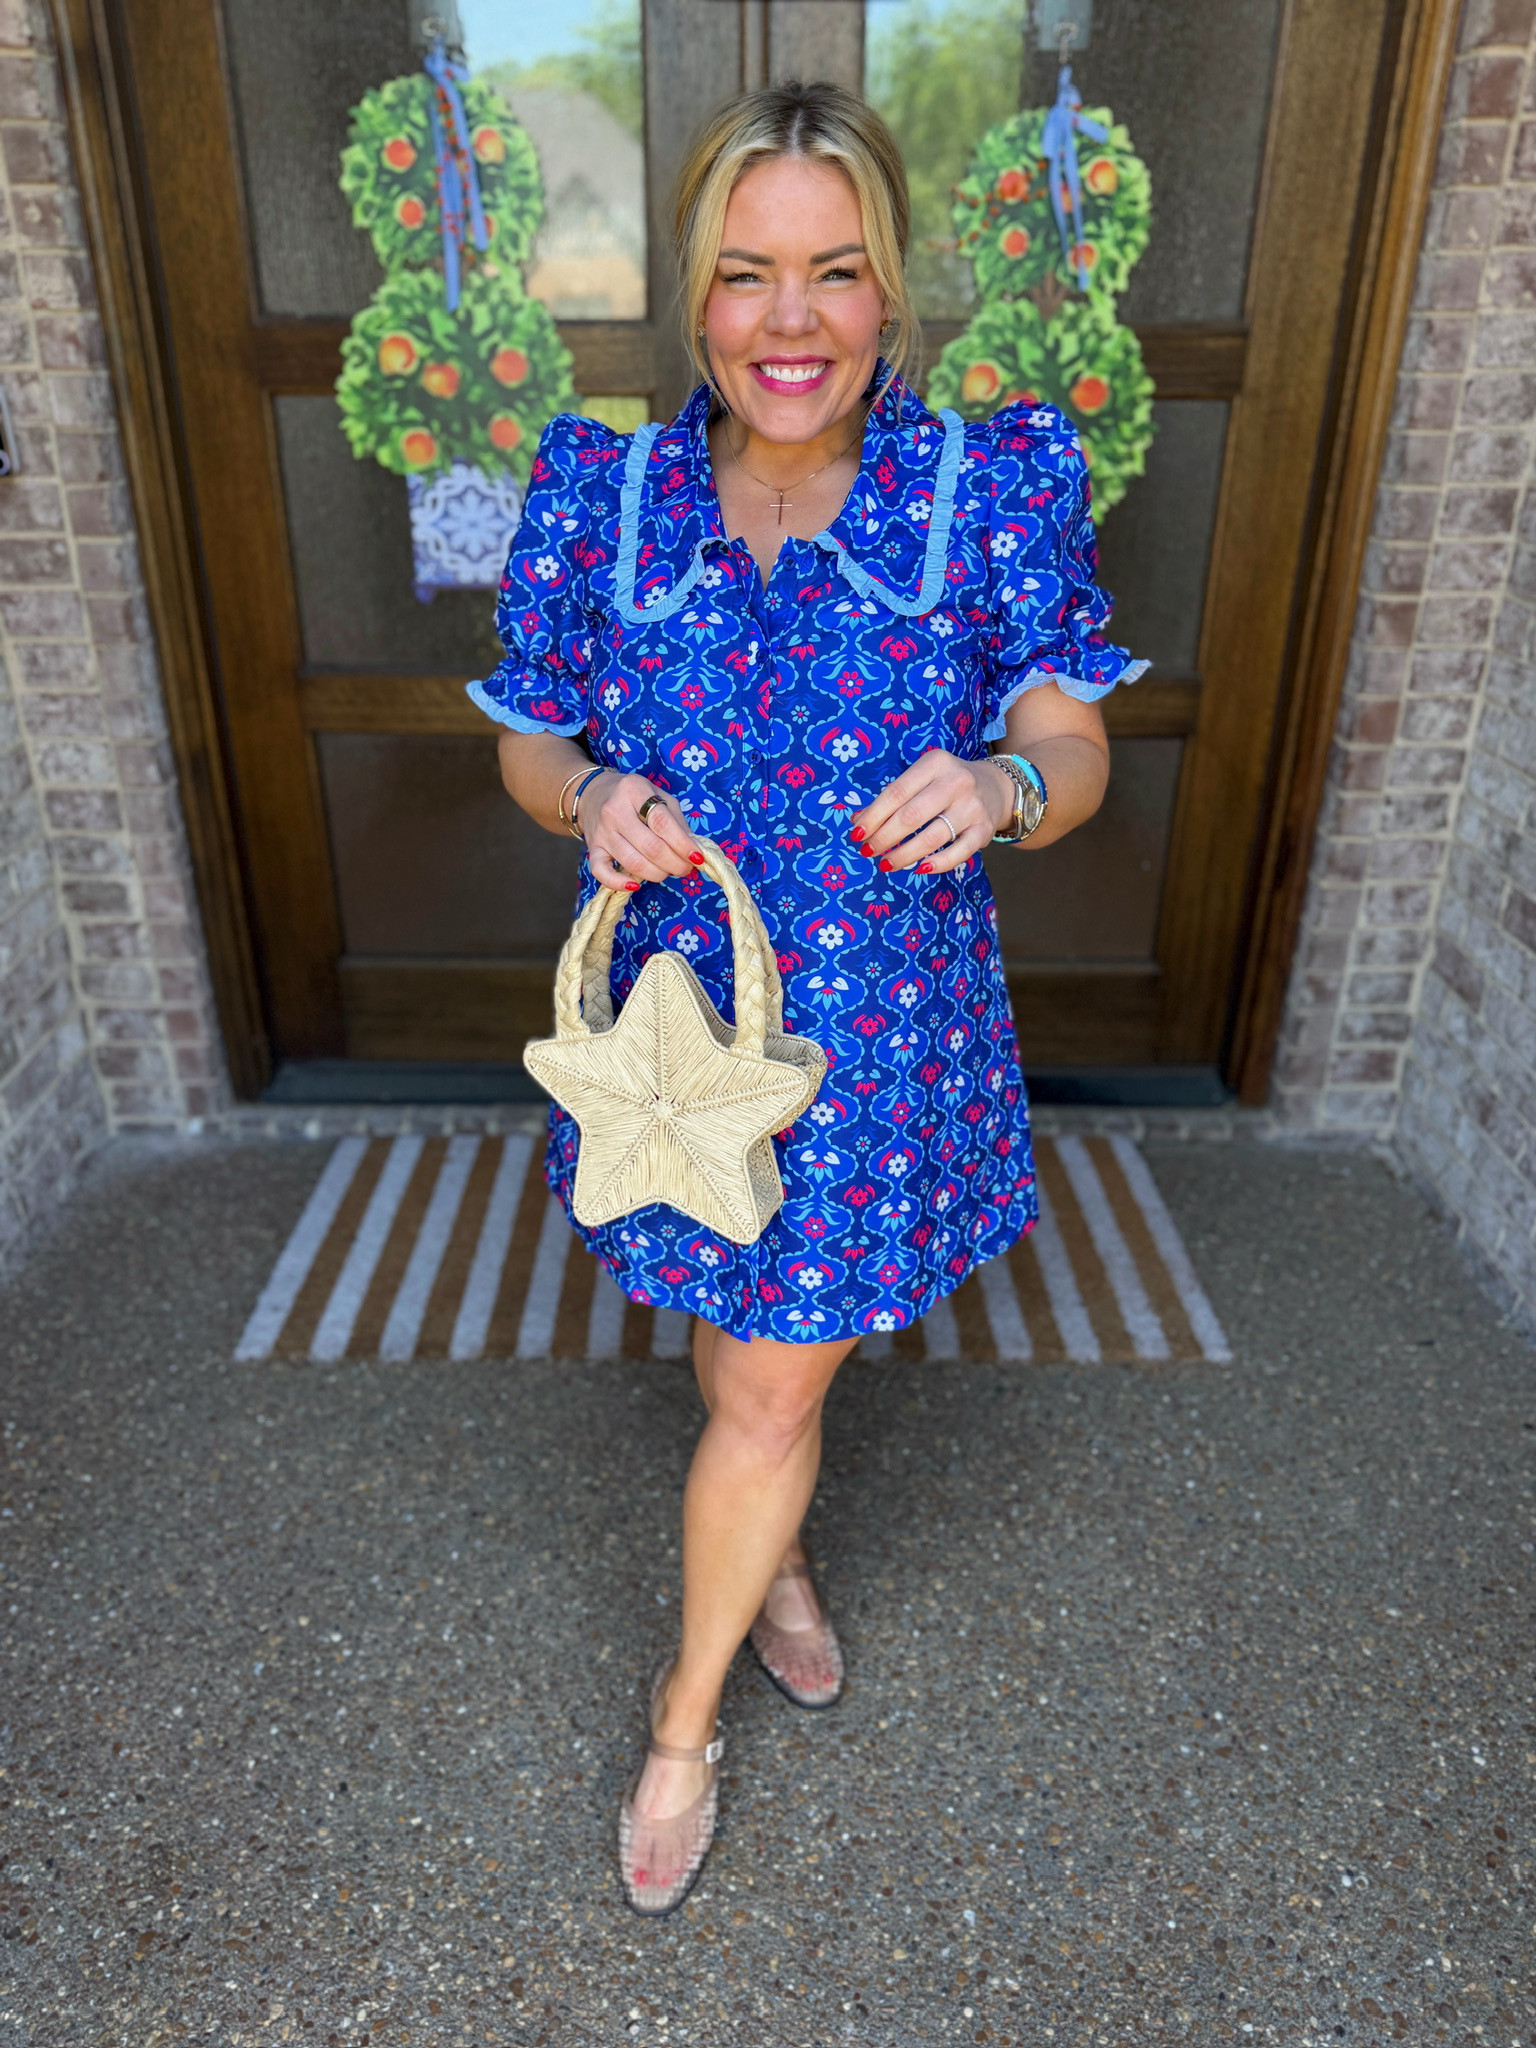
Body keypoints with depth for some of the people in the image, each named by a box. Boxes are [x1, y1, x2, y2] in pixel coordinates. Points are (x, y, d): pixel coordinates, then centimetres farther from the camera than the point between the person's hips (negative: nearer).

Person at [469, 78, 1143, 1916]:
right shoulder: (600, 491, -5)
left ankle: (684, 1724, 37)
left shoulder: (996, 486, -8)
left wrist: (1003, 783, -31)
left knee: (772, 1390, 8)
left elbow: (1077, 756, -6)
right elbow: (527, 742, 3)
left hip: (881, 1035, -1)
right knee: (746, 1354, 23)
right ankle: (774, 1559, 58)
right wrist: (592, 804, -21)